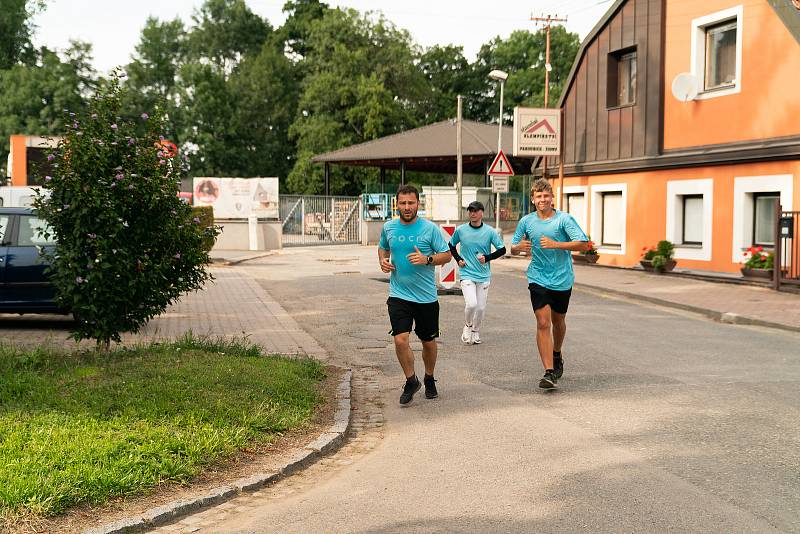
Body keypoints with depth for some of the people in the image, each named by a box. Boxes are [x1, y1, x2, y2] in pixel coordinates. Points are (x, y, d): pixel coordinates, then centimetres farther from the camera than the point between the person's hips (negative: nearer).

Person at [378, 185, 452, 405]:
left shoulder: (430, 228, -6)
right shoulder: (388, 228, 3)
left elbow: (446, 255, -3)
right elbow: (382, 247, 22)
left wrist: (427, 259, -20)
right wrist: (383, 260, 1)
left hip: (426, 296, -1)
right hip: (399, 295, 1)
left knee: (428, 342, 12)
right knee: (400, 339, -13)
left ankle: (429, 379, 38)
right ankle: (411, 381, 9)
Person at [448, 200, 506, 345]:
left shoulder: (490, 231, -4)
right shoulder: (460, 230, -1)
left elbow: (502, 249, 2)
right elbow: (451, 245, 16)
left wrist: (487, 257, -12)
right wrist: (458, 259, 2)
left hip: (484, 276, 1)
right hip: (467, 274, -1)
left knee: (481, 307, 4)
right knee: (471, 304, -18)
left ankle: (475, 332, 28)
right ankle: (467, 325, 11)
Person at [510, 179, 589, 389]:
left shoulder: (564, 219, -6)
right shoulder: (526, 221, 3)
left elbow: (583, 244, -12)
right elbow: (513, 248, 13)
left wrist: (556, 244, -22)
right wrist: (520, 247, -11)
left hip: (562, 279, 0)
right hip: (538, 279, 0)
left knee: (558, 321, 16)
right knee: (543, 323, -12)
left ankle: (557, 354, 46)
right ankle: (549, 372, -15)